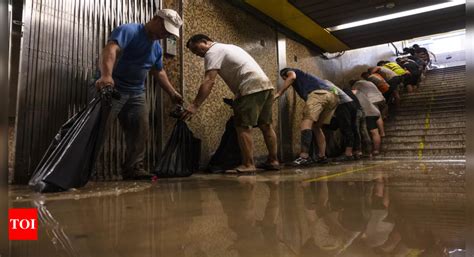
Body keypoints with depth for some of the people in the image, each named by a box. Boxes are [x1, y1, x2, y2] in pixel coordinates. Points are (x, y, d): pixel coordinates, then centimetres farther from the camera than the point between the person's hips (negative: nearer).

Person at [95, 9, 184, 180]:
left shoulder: (157, 48, 14)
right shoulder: (129, 30, -12)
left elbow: (159, 72, 27)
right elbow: (111, 50, -30)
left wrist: (172, 93, 24)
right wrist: (106, 75, -48)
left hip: (136, 93, 8)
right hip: (112, 89, -8)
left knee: (140, 133, 2)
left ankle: (133, 169, 8)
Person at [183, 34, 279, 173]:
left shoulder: (213, 52, -1)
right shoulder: (227, 47, 28)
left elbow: (209, 81, -15)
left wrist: (194, 106, -19)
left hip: (252, 88, -10)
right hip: (266, 84, 10)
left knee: (243, 126, -6)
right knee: (265, 125, 13)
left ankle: (248, 165, -6)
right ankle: (273, 160, 19)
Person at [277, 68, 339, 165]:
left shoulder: (290, 71, 23)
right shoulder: (304, 76, 43)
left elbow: (292, 77, -2)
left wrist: (278, 93, -2)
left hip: (318, 93, -8)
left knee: (306, 121, -16)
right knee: (316, 126, 16)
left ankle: (304, 156, -29)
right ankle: (322, 156, 10)